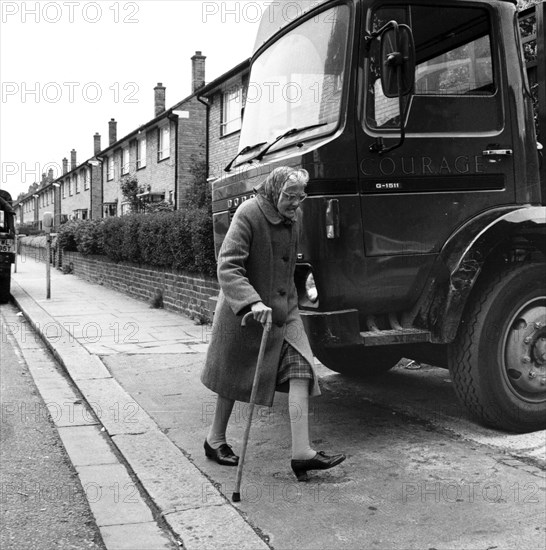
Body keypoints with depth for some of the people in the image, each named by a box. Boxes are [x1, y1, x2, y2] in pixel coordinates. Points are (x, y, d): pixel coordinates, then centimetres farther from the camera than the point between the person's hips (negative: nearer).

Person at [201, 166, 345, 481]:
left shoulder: (294, 216, 3)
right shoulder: (248, 214, -19)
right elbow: (228, 267, -27)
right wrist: (252, 302, -39)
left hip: (285, 308, 6)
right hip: (243, 310, -6)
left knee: (300, 370, -8)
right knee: (235, 376, 9)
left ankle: (302, 452, -7)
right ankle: (215, 441, 30)